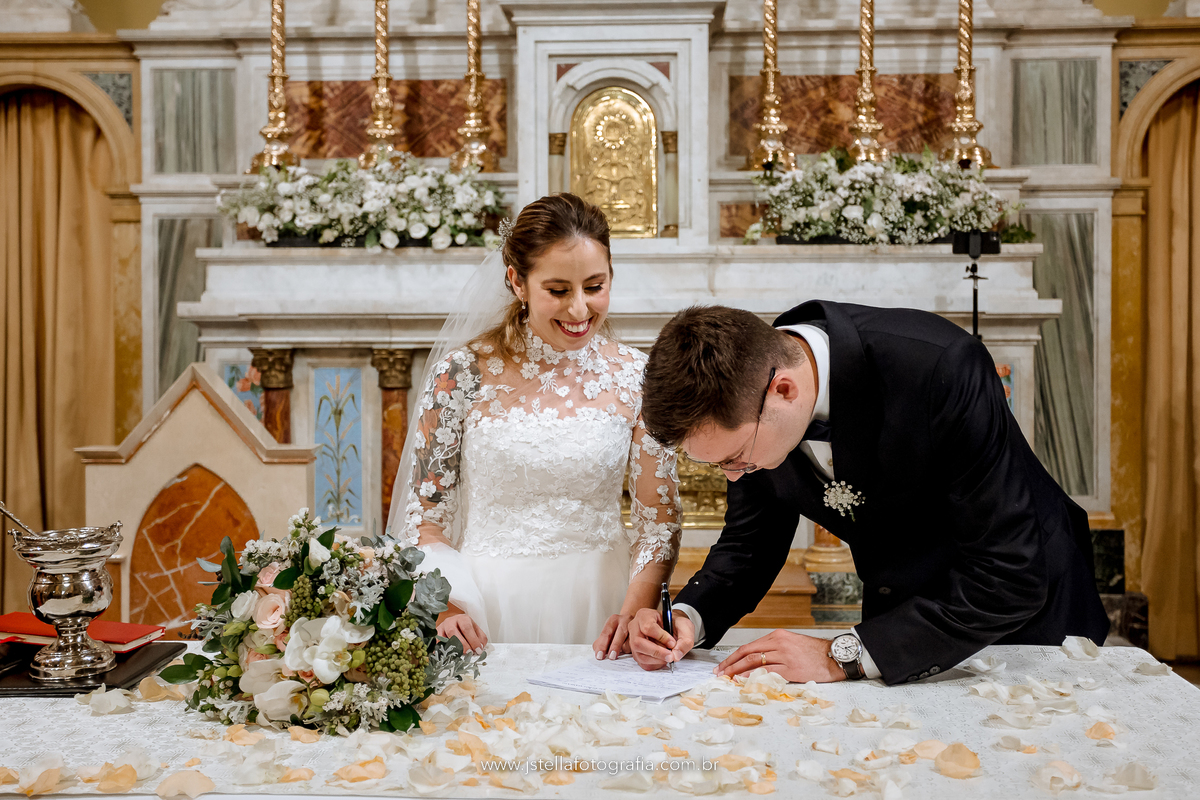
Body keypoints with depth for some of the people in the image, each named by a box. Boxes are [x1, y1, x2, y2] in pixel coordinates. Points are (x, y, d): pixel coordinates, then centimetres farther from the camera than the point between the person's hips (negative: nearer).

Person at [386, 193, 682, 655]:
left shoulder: (637, 378, 2)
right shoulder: (462, 373, -2)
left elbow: (659, 524, 5)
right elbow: (423, 517, 2)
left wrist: (634, 613, -12)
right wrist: (446, 609, -15)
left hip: (597, 605, 1)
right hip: (486, 611, -1)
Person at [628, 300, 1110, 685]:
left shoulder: (942, 369, -37)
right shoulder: (743, 397, -19)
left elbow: (1009, 578, -35)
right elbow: (750, 542, -3)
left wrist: (843, 656, -35)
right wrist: (690, 618, -23)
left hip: (1024, 605, -4)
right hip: (900, 621, 4)